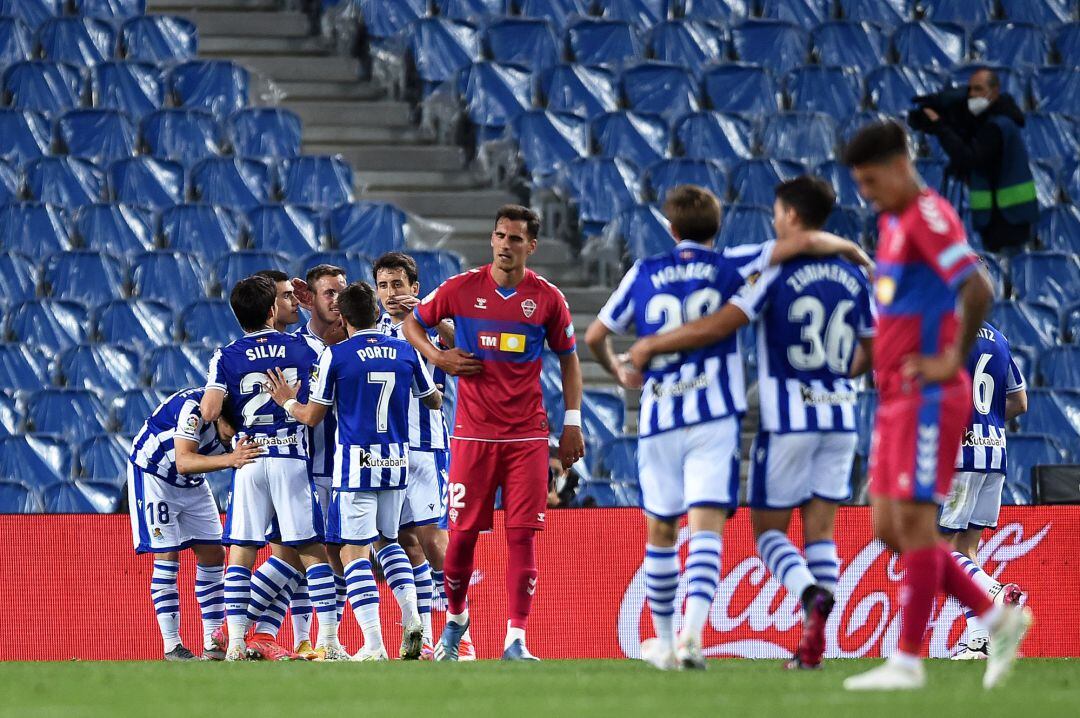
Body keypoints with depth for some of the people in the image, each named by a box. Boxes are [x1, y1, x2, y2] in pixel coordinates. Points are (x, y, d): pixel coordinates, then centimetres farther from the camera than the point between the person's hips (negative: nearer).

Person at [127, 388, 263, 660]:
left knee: (213, 555, 4)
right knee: (167, 557, -11)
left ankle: (213, 642, 10)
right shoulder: (193, 406, -34)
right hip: (153, 477, -7)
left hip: (192, 484, 7)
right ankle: (171, 646, -6)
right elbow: (183, 462, -43)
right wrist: (230, 459, -55)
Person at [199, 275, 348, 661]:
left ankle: (235, 642, -3)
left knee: (241, 553, 4)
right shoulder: (303, 348, 5)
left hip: (249, 460, 0)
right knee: (312, 550, 3)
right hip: (293, 457, 0)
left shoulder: (227, 357, 0)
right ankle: (329, 640, -2)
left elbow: (209, 411, -10)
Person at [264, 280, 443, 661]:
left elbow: (312, 416, -1)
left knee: (355, 551, -2)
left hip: (356, 462, -4)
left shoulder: (335, 355, -6)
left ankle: (373, 645, -11)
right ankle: (412, 618, 3)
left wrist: (287, 402, 19)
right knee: (387, 541, 22)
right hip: (397, 463, 4)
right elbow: (434, 400, 18)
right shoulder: (405, 352, 4)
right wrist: (440, 393, 42)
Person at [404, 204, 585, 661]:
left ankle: (515, 641, -5)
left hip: (527, 435, 0)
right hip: (473, 432, 0)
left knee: (522, 534, -6)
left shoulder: (547, 298, 2)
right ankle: (455, 616, 27)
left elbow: (568, 359, 12)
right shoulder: (462, 288, 1)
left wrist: (572, 422, 5)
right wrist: (436, 356, -5)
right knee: (462, 533, 2)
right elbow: (412, 323, 14)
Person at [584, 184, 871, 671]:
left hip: (658, 418, 2)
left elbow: (595, 336, 16)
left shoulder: (643, 274, 9)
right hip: (714, 418, -2)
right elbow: (805, 243, -1)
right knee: (706, 528, -8)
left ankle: (664, 640, 24)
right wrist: (851, 249, 17)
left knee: (661, 530, 16)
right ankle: (692, 632, -28)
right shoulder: (728, 266, 4)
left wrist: (618, 372, 35)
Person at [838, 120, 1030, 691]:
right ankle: (999, 620, 14)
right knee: (890, 530, 8)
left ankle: (907, 661, -5)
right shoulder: (891, 221, 17)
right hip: (894, 397, 10)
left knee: (913, 521, -8)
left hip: (927, 399, -10)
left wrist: (952, 361, -19)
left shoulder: (928, 217, -14)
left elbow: (978, 290, -24)